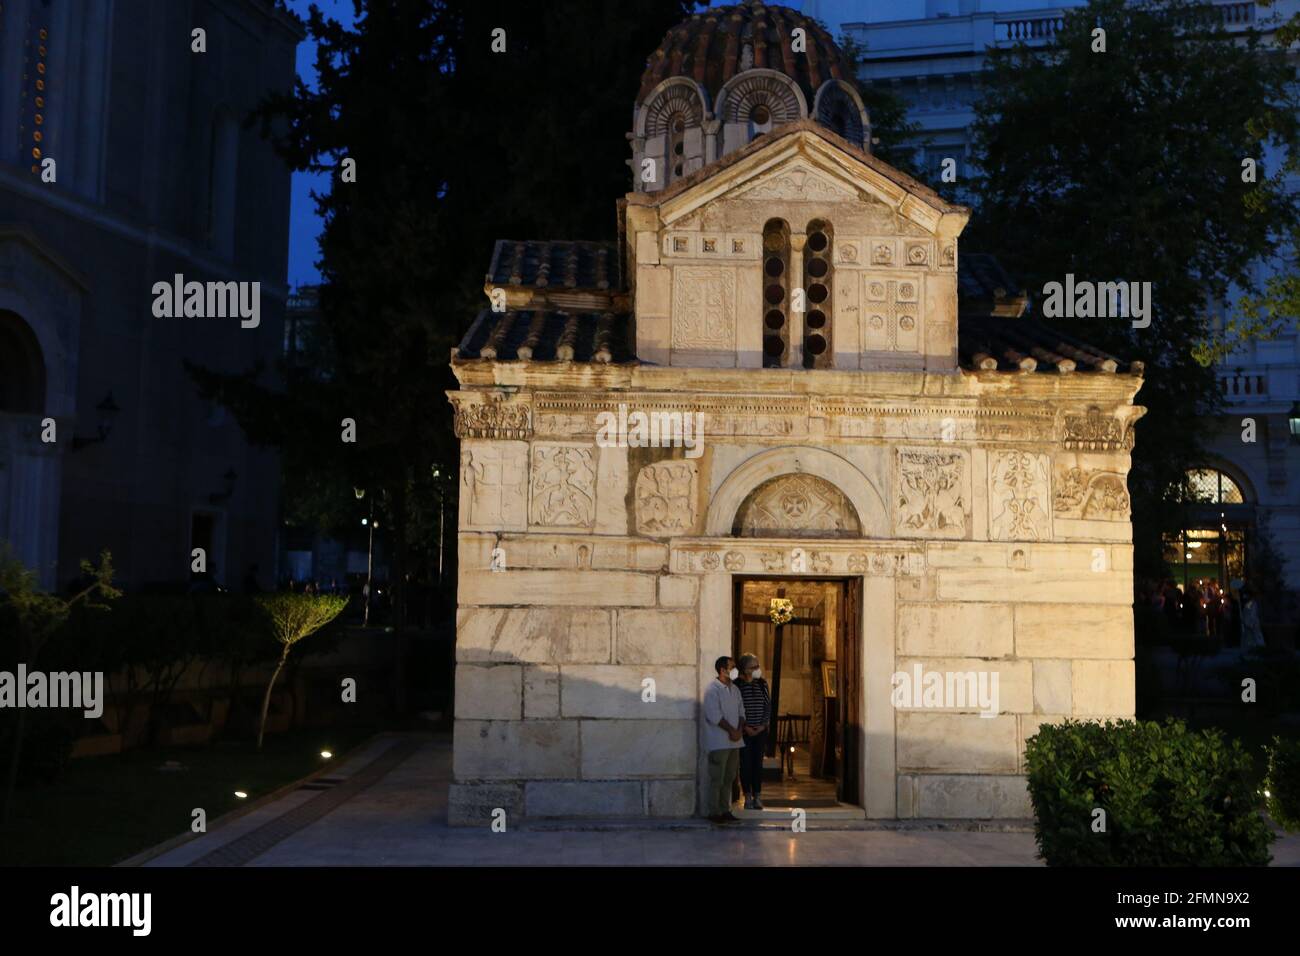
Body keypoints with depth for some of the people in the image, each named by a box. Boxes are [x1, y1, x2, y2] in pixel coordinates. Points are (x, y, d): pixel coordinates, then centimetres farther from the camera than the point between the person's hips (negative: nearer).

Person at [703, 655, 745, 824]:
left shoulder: (735, 689, 12)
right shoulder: (713, 690, -11)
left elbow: (741, 710, 12)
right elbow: (714, 715, -17)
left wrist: (739, 730, -4)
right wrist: (731, 731, -15)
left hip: (734, 740, 7)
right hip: (719, 742, -7)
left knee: (729, 778, 10)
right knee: (717, 778, -4)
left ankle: (725, 810, 17)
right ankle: (714, 812, 3)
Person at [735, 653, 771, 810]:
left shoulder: (762, 684, 7)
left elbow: (768, 706, 8)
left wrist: (763, 725, -3)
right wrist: (745, 727, -11)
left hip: (760, 731, 3)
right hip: (744, 731, -3)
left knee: (758, 763, 5)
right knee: (746, 764, -1)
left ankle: (757, 796, 11)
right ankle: (748, 797, 6)